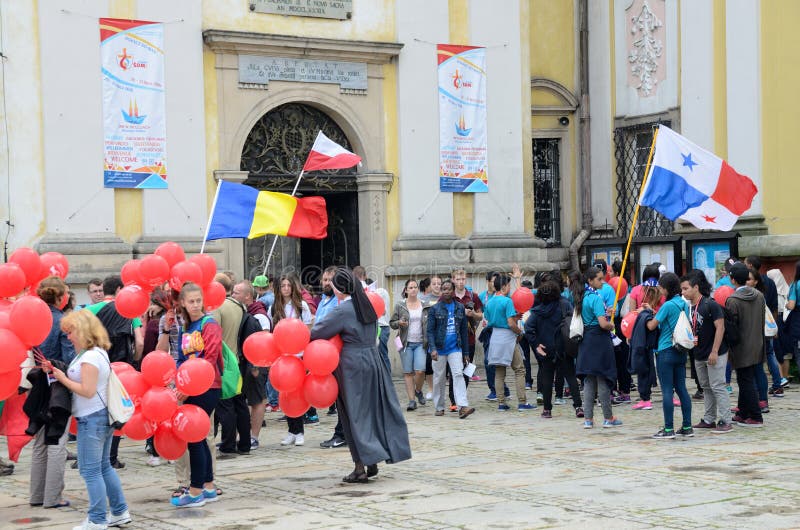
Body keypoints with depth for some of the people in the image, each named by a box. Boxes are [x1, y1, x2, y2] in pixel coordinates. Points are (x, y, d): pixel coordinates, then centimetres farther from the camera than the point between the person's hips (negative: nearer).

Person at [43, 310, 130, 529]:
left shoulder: (90, 357, -17)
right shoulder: (99, 353, 14)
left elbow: (87, 390, -21)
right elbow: (81, 383, 12)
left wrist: (63, 379, -12)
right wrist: (56, 372, 5)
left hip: (92, 419, -10)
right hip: (104, 415, 10)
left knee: (91, 470, -4)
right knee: (104, 466, 18)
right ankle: (120, 512, 23)